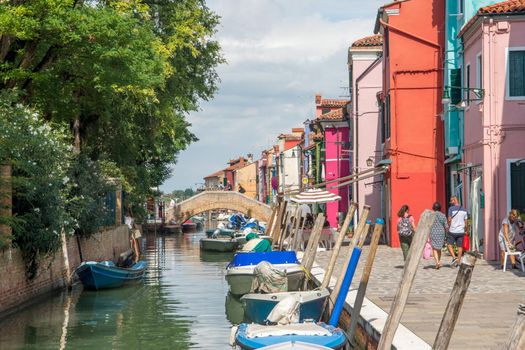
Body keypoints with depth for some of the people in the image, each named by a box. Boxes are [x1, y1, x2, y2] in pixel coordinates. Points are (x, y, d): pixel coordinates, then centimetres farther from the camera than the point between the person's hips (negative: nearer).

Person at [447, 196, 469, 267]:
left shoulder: (451, 209, -10)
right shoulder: (464, 210, 6)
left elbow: (449, 219, -14)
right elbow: (466, 222, 7)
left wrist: (448, 227, 0)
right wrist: (466, 231, 17)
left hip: (452, 231, -4)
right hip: (461, 231, 4)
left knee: (449, 244, 9)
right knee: (460, 246, 9)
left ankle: (454, 257, -9)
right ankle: (458, 262, 10)